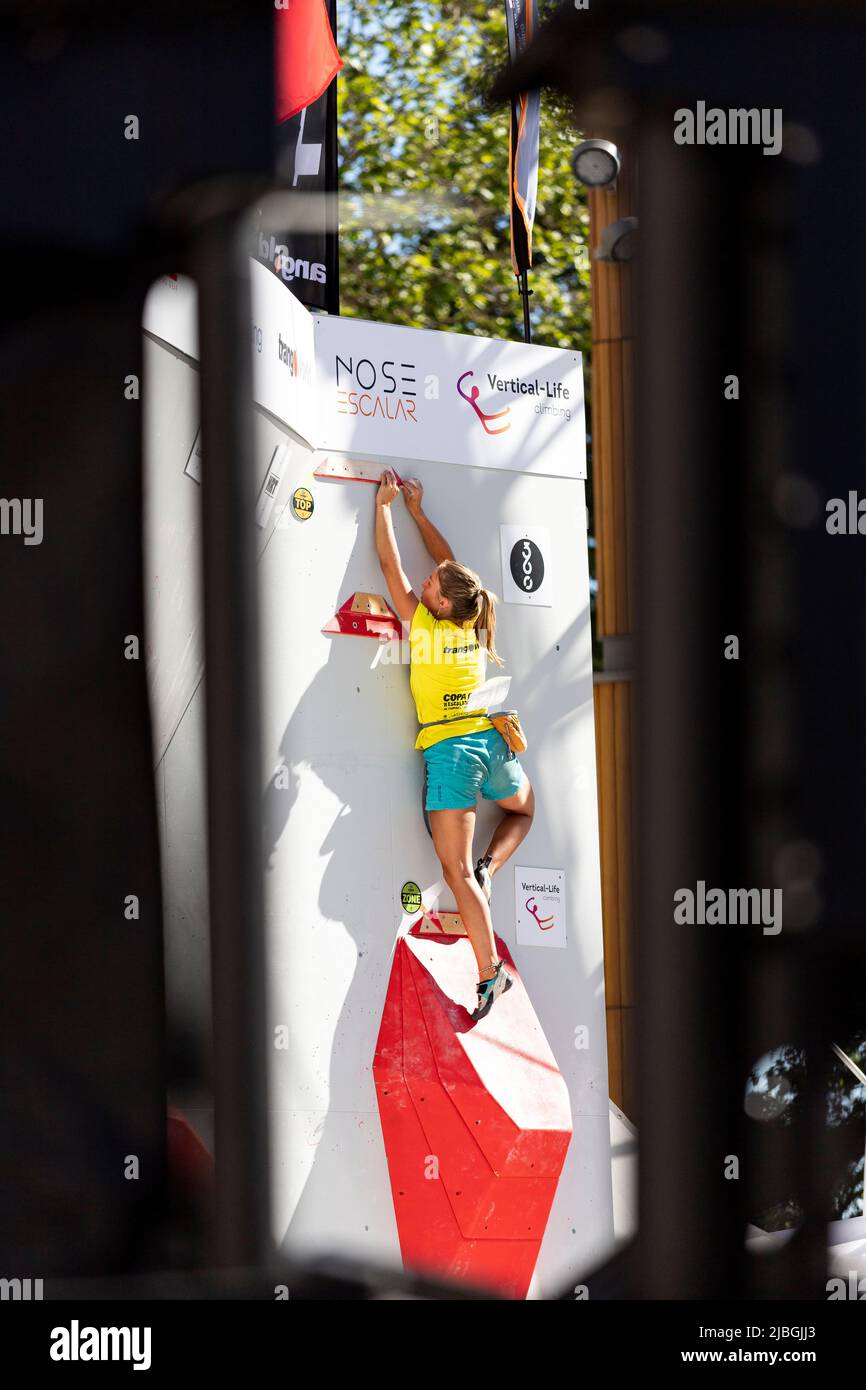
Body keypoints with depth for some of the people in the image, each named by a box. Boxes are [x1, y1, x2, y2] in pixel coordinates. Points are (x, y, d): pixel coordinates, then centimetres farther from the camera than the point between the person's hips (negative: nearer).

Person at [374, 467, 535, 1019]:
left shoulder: (422, 622, -7)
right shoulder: (472, 625, 5)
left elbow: (390, 563, 1)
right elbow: (450, 562, 20)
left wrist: (385, 505, 12)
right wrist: (417, 511, 25)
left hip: (447, 751, -4)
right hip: (492, 743, 4)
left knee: (457, 872, -3)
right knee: (523, 812, 36)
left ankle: (491, 974, -11)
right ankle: (490, 867, 6)